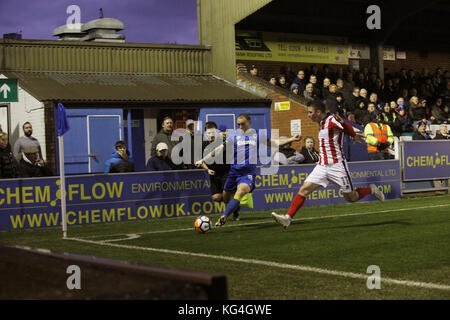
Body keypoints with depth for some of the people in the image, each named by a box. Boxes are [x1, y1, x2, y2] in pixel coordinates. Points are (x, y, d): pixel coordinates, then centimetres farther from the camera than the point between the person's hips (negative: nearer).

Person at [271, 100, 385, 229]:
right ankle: (288, 218, -11)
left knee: (351, 198, 3)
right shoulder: (321, 123, 13)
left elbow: (349, 129, -22)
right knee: (304, 189, -8)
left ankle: (371, 189, 30)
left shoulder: (332, 120, -12)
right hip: (322, 166, 7)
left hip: (337, 165, -7)